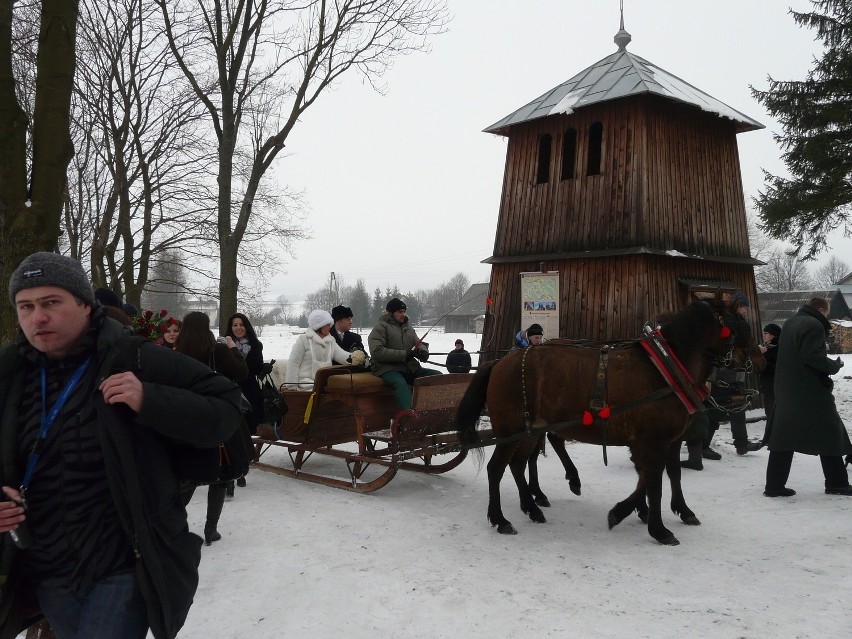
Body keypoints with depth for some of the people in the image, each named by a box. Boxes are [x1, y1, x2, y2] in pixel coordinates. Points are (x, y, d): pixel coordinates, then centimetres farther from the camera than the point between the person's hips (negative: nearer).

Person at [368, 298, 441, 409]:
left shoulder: (408, 327, 21)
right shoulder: (380, 327, -1)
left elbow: (419, 343, 21)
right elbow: (377, 352, -14)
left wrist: (423, 350, -7)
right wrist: (404, 354, -18)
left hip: (411, 368, 7)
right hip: (389, 368, -7)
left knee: (438, 375, -10)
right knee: (401, 383, -38)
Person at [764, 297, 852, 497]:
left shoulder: (790, 322, 15)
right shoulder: (814, 325, -12)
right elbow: (812, 357, -21)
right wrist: (834, 366, -6)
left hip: (786, 390, 8)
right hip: (812, 391, -8)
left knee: (784, 435, 7)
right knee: (829, 434, 5)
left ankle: (774, 485, 5)